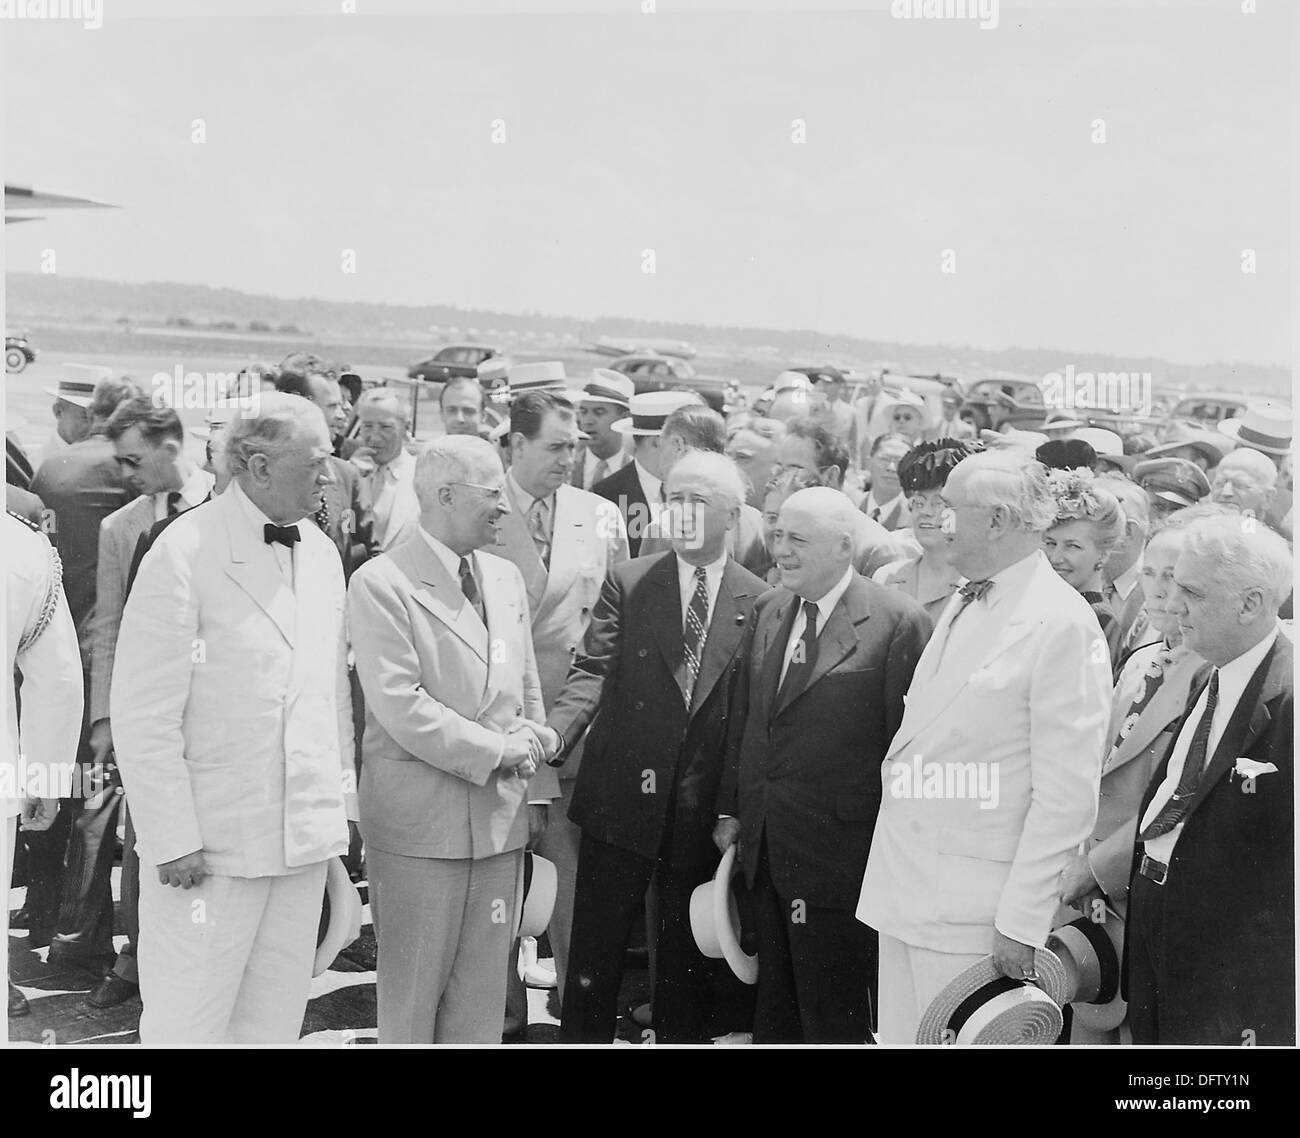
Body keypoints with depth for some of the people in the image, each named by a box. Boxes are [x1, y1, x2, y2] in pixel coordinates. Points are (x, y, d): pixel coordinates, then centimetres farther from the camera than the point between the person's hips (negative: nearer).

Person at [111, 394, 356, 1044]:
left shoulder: (321, 555, 10)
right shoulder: (184, 552, -12)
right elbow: (143, 715, -14)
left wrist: (340, 810, 11)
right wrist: (173, 840, -16)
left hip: (305, 841, 7)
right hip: (213, 842, -7)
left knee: (274, 1026, 13)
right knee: (187, 1028, 0)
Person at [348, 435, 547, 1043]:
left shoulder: (506, 578, 13)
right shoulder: (381, 584, -11)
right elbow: (400, 708, -17)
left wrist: (529, 737, -2)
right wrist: (495, 751, -13)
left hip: (498, 814, 6)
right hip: (421, 817, -6)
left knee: (482, 993, 11)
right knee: (411, 993, 4)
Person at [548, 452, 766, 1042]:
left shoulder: (758, 601, 2)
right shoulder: (627, 582, 2)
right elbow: (594, 671, -5)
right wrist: (553, 731, -23)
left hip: (704, 811, 0)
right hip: (621, 799, 0)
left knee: (687, 959, 11)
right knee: (594, 954, 5)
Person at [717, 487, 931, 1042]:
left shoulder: (898, 622, -13)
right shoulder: (766, 610, 9)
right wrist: (729, 809, 12)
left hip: (838, 847, -6)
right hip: (765, 847, 7)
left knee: (832, 1016, 3)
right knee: (773, 1002, 17)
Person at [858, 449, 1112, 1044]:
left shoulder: (1062, 625, -14)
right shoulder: (961, 605, 13)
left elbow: (1066, 794, -16)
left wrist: (1022, 921, -17)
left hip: (974, 908, -8)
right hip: (902, 892, 8)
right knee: (902, 1039, 12)